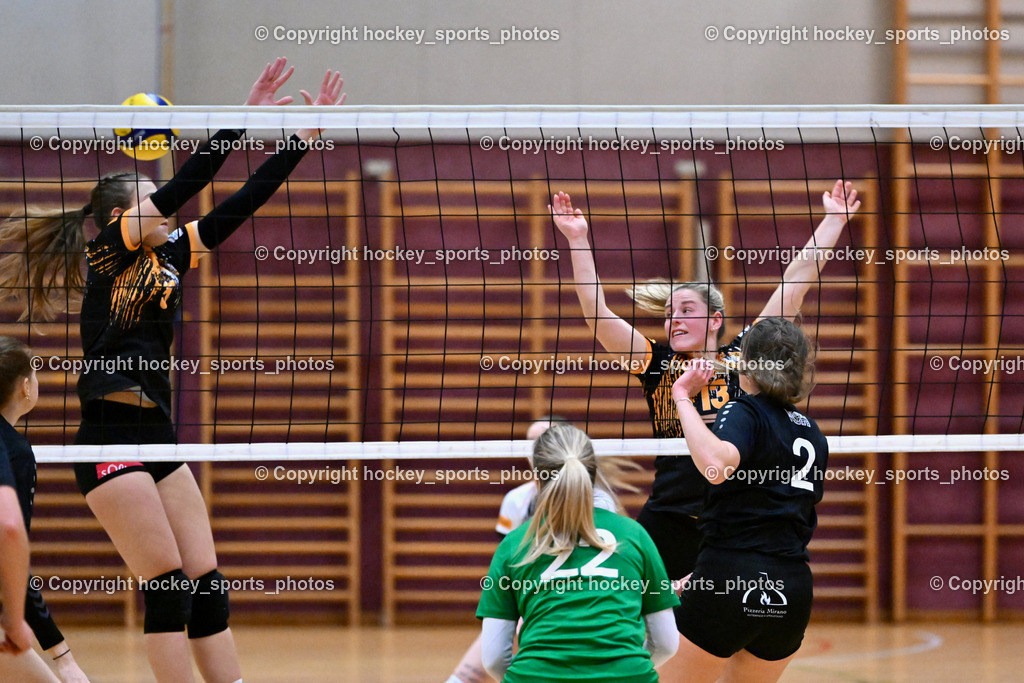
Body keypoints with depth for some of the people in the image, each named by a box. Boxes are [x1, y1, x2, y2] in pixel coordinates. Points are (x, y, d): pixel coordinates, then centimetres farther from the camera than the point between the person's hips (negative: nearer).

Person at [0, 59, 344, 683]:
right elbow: (182, 186, -13)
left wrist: (305, 136, 7)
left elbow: (241, 204, 12)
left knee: (208, 587, 4)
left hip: (160, 439, 8)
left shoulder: (170, 260, 15)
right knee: (168, 590, -8)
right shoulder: (109, 251, -4)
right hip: (112, 439, -7)